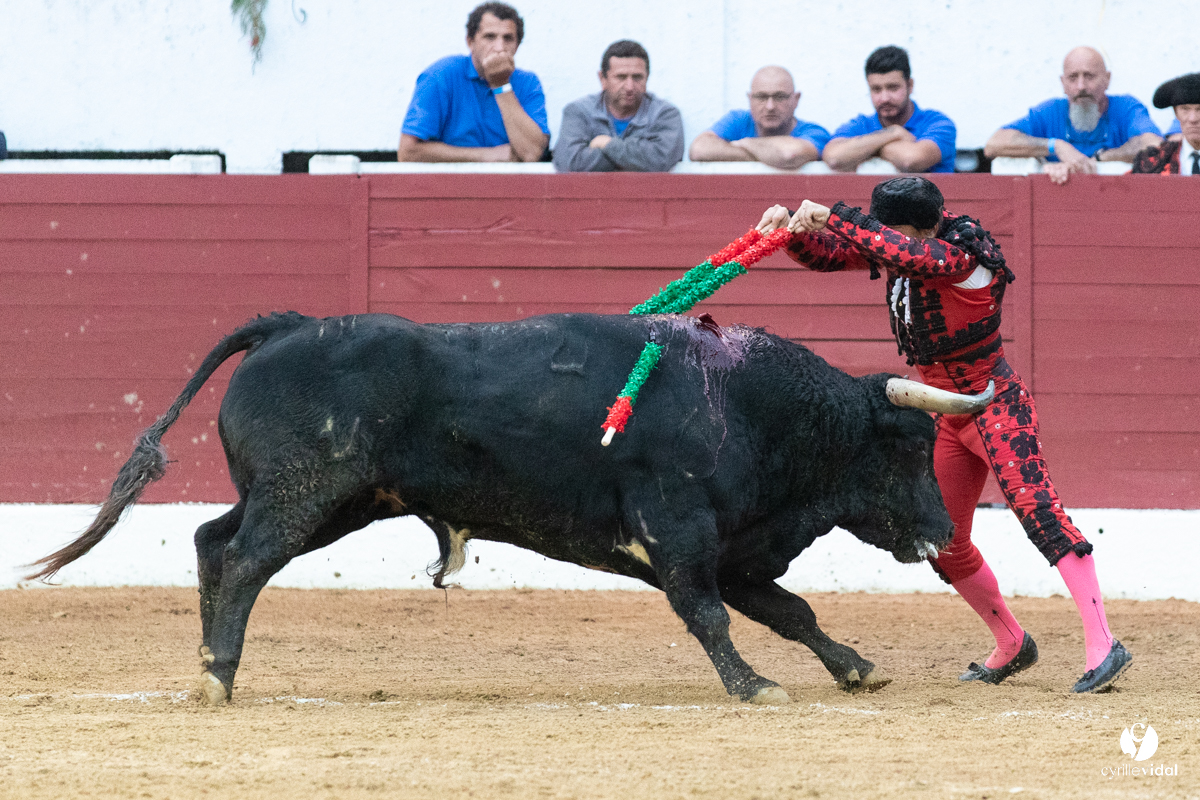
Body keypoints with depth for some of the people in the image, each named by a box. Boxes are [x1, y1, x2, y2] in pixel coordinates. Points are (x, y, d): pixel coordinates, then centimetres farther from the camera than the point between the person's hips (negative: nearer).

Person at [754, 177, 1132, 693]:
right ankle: (1011, 646, 31)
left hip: (995, 400, -9)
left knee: (1033, 504, -26)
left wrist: (834, 218, -43)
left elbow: (913, 257, -42)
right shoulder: (898, 244, 0)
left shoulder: (964, 252, -22)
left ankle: (1102, 646, -33)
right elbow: (824, 254, 5)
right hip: (950, 417, 9)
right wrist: (793, 228, -17)